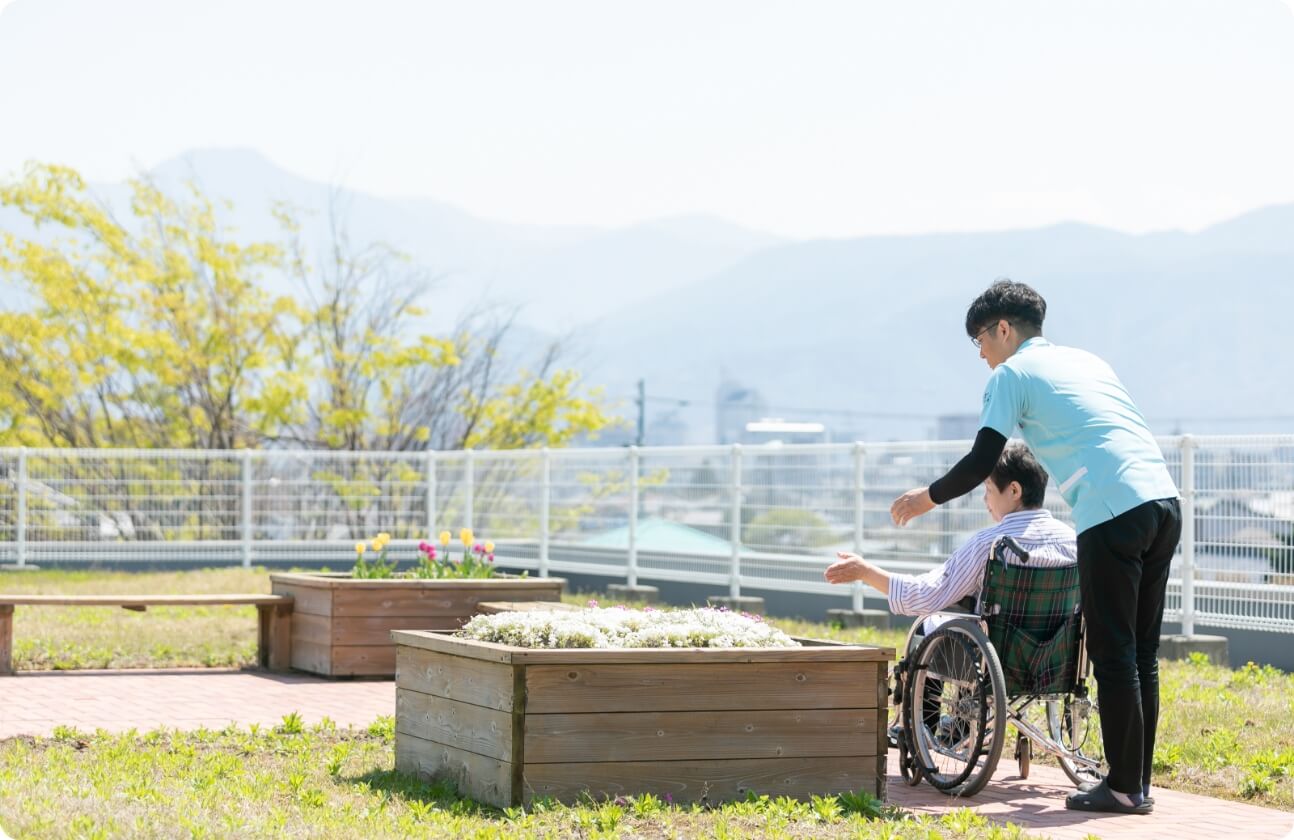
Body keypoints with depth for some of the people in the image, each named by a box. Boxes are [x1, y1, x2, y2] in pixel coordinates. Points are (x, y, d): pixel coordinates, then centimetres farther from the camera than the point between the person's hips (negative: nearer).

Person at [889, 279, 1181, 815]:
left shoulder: (1011, 374, 5)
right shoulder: (1086, 360, 27)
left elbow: (981, 463, 0)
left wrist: (927, 498, 15)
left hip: (1113, 512, -8)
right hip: (1164, 500, 8)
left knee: (1113, 655, -2)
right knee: (1141, 653, 11)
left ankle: (1124, 786, 0)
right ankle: (1138, 783, 14)